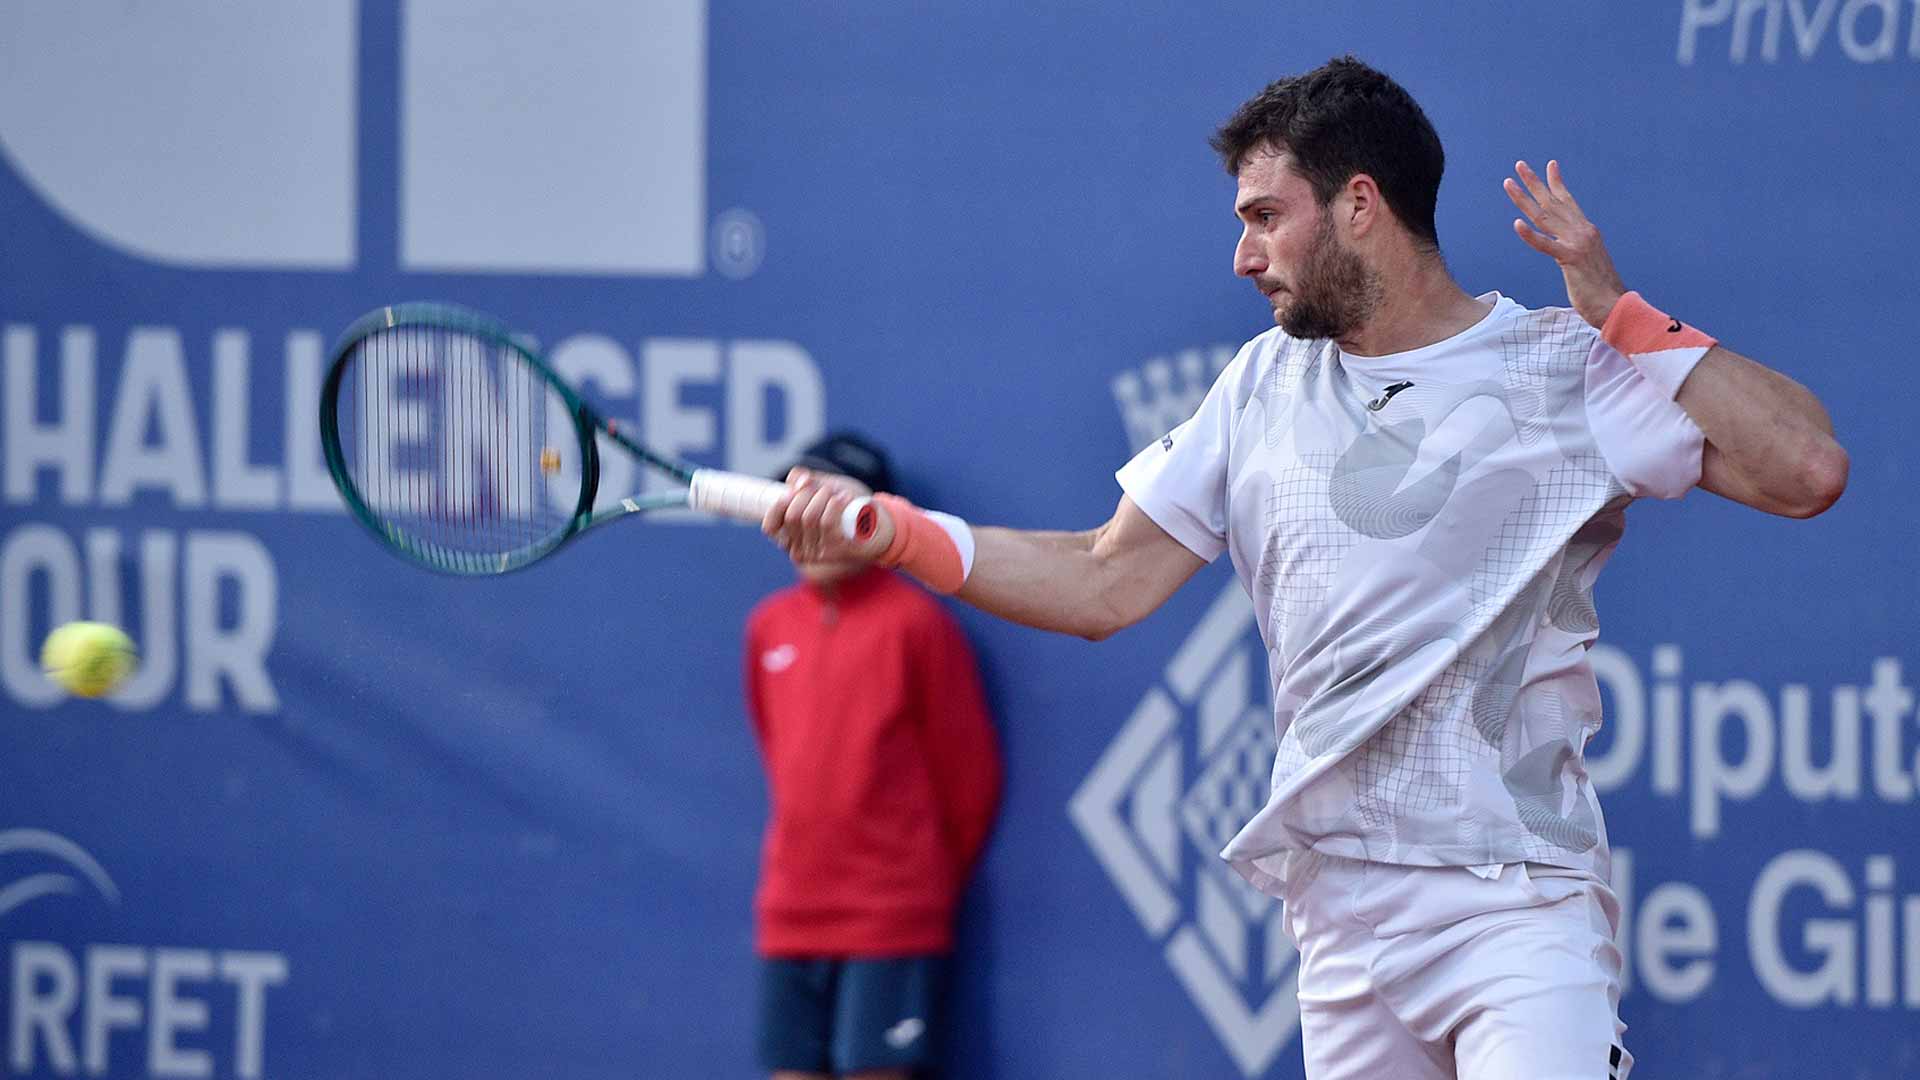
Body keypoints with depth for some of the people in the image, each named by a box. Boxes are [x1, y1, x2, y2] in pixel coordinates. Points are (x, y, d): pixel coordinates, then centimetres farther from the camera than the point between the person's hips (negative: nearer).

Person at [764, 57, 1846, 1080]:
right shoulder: (1265, 387, 15)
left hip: (1519, 909, -5)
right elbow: (1105, 585, 16)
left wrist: (1621, 313, -12)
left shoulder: (1570, 372, -2)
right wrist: (887, 527, 7)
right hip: (1341, 917, 5)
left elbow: (1807, 470, -12)